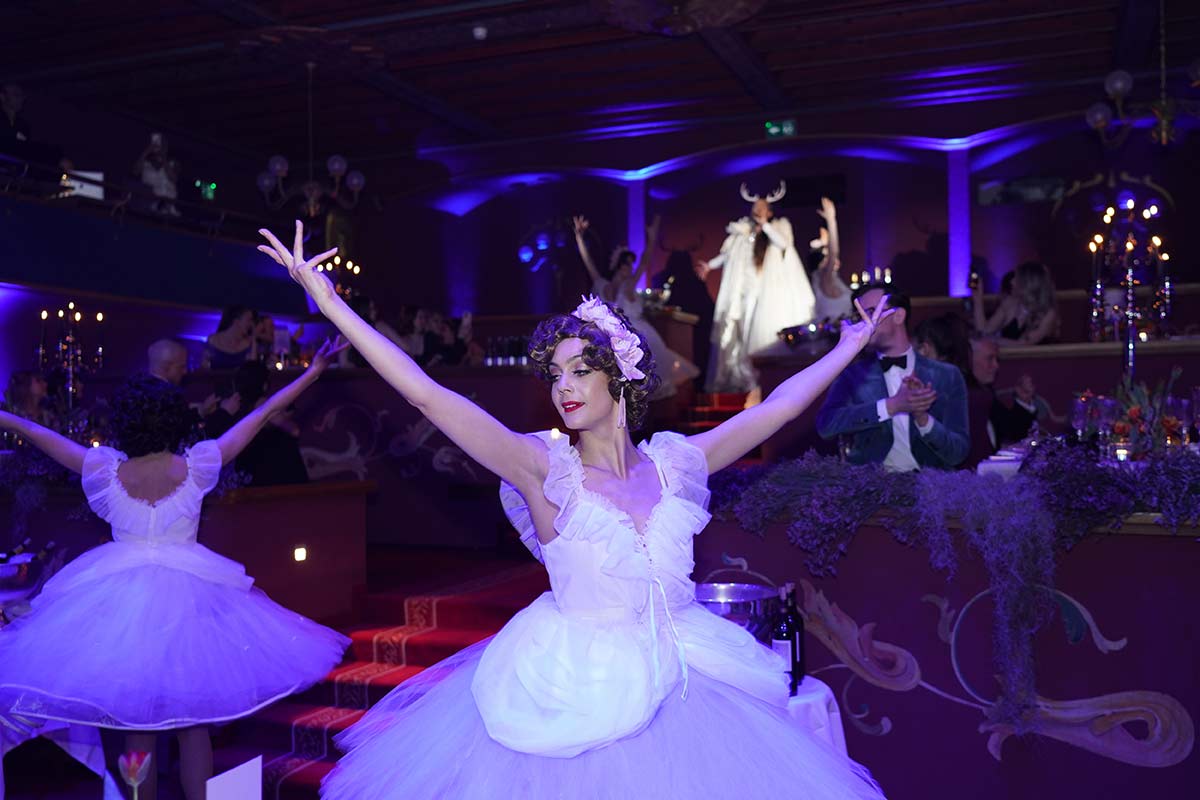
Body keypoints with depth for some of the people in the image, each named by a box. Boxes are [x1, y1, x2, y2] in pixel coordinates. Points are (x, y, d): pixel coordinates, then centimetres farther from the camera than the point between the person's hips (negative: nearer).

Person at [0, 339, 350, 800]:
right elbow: (260, 417, -4)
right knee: (193, 723, 9)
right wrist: (314, 371, 3)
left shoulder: (107, 470, -7)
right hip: (187, 598, -1)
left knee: (135, 726, 11)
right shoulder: (195, 467, -9)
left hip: (121, 598, 1)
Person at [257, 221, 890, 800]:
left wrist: (850, 346, 16)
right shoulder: (546, 469, -10)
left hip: (681, 675, 3)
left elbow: (777, 407, 9)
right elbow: (426, 394, -18)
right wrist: (331, 305, -23)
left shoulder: (672, 463, 0)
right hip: (576, 689, -3)